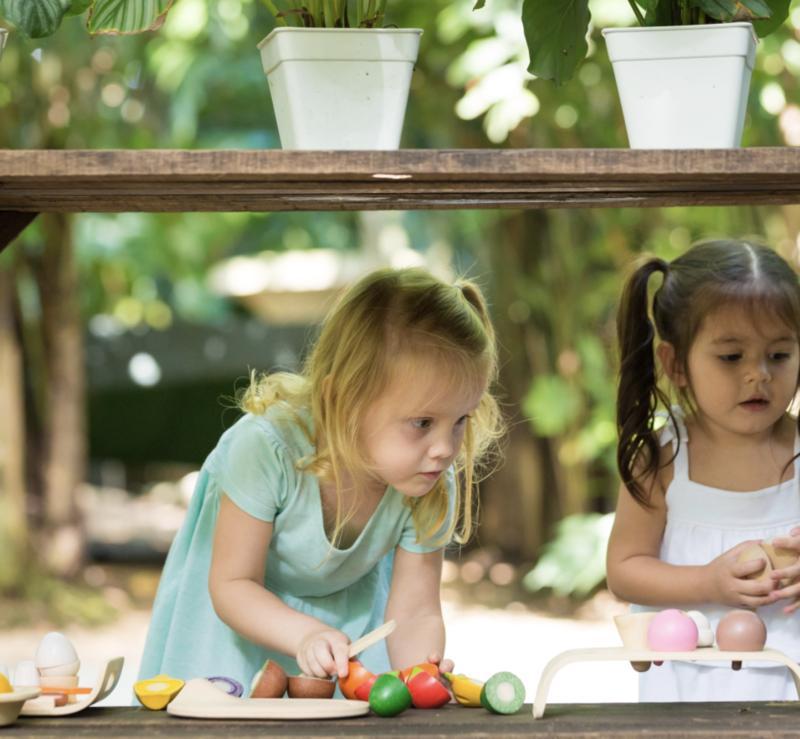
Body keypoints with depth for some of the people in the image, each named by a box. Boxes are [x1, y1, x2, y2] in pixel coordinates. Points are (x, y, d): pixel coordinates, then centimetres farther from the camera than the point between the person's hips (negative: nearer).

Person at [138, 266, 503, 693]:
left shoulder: (434, 488, -29)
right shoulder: (267, 447, -40)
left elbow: (413, 612, -24)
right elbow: (231, 585, -31)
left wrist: (421, 669, -48)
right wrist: (307, 635, -50)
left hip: (350, 601, 2)